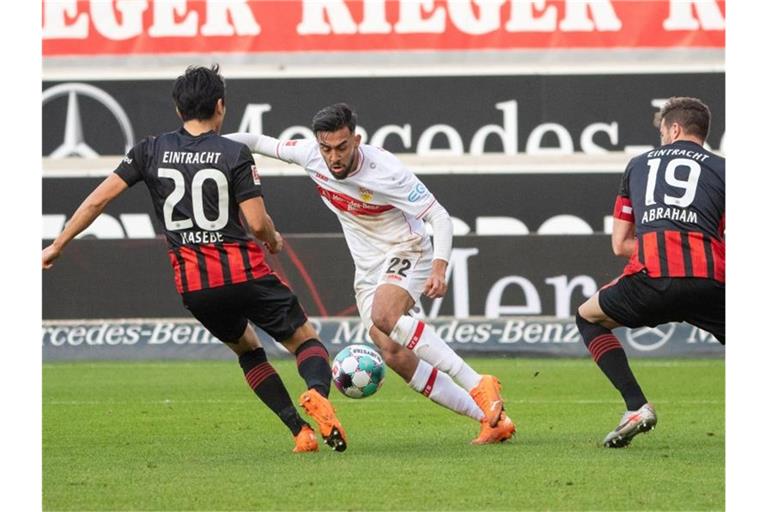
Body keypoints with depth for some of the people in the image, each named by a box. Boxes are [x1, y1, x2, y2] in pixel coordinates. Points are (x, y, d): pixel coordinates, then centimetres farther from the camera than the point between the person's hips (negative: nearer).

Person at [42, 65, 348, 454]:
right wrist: (273, 241, 14)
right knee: (304, 339, 10)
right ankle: (317, 393, -24)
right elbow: (257, 223, -10)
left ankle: (300, 431, 14)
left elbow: (98, 199, 4)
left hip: (192, 284, 3)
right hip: (244, 272, -3)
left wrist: (57, 246, 13)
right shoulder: (235, 154, -5)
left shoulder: (151, 151, 6)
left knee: (246, 348, 26)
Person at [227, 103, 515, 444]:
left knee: (384, 316, -36)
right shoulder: (310, 155, -9)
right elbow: (261, 143, 8)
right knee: (395, 356, -10)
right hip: (367, 270, 6)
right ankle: (491, 419, -5)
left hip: (405, 253, -6)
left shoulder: (385, 171, -25)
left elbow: (439, 217, -21)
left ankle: (479, 387, -34)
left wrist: (439, 269, -35)